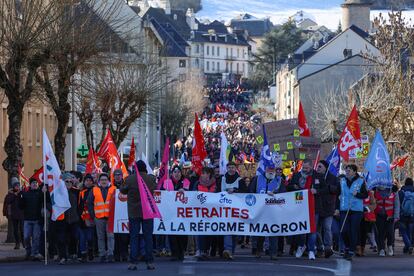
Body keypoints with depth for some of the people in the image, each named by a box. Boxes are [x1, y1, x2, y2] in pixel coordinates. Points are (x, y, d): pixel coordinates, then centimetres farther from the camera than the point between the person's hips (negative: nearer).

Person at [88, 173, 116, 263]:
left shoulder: (113, 189, 4)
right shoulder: (94, 190, 9)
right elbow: (89, 203, 12)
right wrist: (92, 215, 4)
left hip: (110, 217, -2)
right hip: (99, 217, 2)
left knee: (110, 236, -8)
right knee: (100, 237, 5)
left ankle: (110, 254, -9)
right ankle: (102, 255, 10)